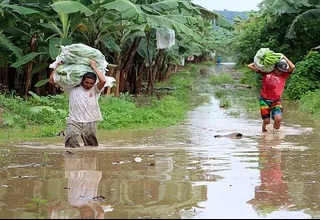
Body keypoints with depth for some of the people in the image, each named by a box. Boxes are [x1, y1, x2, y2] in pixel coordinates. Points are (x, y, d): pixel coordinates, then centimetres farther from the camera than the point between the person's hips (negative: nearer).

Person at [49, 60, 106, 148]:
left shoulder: (95, 89, 1)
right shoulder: (72, 88, 3)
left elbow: (103, 81, -22)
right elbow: (51, 80, 6)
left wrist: (94, 67, -13)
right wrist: (58, 66, 3)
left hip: (90, 123, 1)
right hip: (74, 122, -1)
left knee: (91, 147, 8)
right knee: (70, 144, -19)